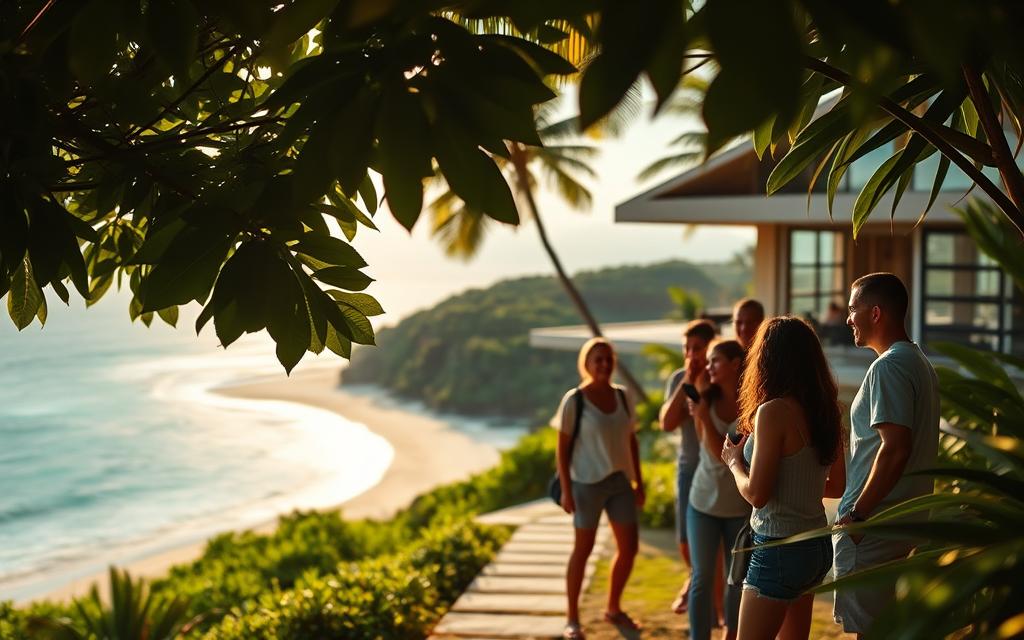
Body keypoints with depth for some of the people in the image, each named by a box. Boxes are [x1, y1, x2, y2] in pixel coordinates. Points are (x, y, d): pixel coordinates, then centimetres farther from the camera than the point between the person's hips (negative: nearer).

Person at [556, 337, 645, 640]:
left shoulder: (622, 396, 5)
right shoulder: (574, 400, -10)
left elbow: (631, 441, 12)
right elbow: (562, 447, -8)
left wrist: (638, 481, 11)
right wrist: (566, 490, -11)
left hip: (620, 481, 5)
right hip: (588, 482, -5)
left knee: (629, 547, 8)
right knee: (583, 549, 2)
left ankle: (613, 608, 28)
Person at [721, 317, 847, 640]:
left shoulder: (773, 412, -18)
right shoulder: (826, 411, 4)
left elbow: (756, 494, -19)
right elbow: (837, 486, 14)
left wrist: (734, 461, -1)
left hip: (780, 549, -8)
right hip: (816, 544, 8)